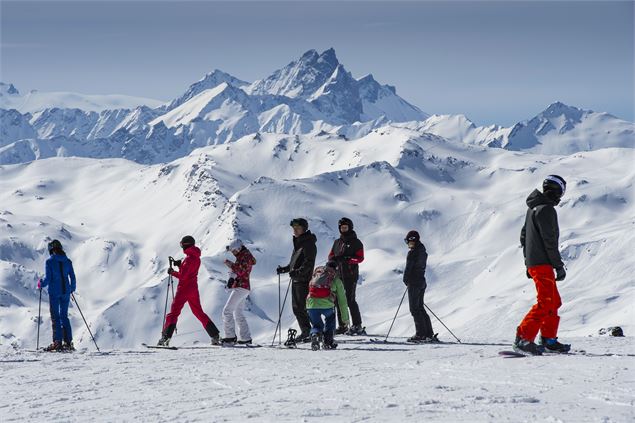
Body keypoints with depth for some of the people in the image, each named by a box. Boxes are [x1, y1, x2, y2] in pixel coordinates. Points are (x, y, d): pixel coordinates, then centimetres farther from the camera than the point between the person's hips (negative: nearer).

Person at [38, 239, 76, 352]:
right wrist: (72, 288, 25)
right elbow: (73, 277, 8)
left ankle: (57, 342, -9)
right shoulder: (67, 261, 6)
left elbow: (48, 278, -10)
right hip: (66, 292, 4)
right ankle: (68, 342, 7)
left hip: (54, 292, -4)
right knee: (64, 316, 12)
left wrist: (41, 284, 10)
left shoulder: (50, 261, -6)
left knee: (55, 317, -1)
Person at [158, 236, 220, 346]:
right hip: (194, 288, 8)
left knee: (173, 313, -4)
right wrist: (180, 265, 7)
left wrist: (172, 272, -6)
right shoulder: (197, 257, 9)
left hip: (184, 289, -8)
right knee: (199, 312, 17)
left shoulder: (189, 258, -18)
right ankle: (215, 336, 13)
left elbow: (183, 276, -22)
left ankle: (165, 338, -10)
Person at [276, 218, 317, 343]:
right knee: (296, 308, 10)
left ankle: (310, 332, -7)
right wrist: (284, 269, 19)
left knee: (303, 308, -11)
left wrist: (298, 272, -31)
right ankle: (305, 332, 16)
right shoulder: (298, 242, 19)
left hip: (304, 280, -10)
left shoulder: (309, 243, -10)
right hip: (296, 280, 10)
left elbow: (308, 263, -20)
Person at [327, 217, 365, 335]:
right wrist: (335, 259, -8)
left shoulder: (356, 242, 2)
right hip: (338, 274, 6)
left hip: (351, 275, -6)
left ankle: (357, 326, -9)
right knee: (338, 300, 4)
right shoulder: (337, 242, 19)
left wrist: (347, 259, -21)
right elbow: (331, 256, 17)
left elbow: (360, 258, -6)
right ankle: (342, 326, 10)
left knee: (350, 300, -12)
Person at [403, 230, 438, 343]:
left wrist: (406, 279, 2)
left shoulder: (412, 252, -15)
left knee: (415, 309, -4)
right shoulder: (423, 252, 13)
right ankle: (429, 334, 12)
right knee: (420, 308, 14)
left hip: (414, 283, -9)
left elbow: (408, 267, -15)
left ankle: (421, 334, -7)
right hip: (422, 281, 9)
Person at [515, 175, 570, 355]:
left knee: (554, 301, 16)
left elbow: (524, 236, 23)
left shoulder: (533, 208, 16)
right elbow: (549, 241, -18)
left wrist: (528, 262, 26)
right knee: (546, 303, -12)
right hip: (542, 264, -10)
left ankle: (549, 340, 18)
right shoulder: (546, 210, -14)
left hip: (532, 263, 10)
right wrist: (559, 265, -14)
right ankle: (523, 338, -17)